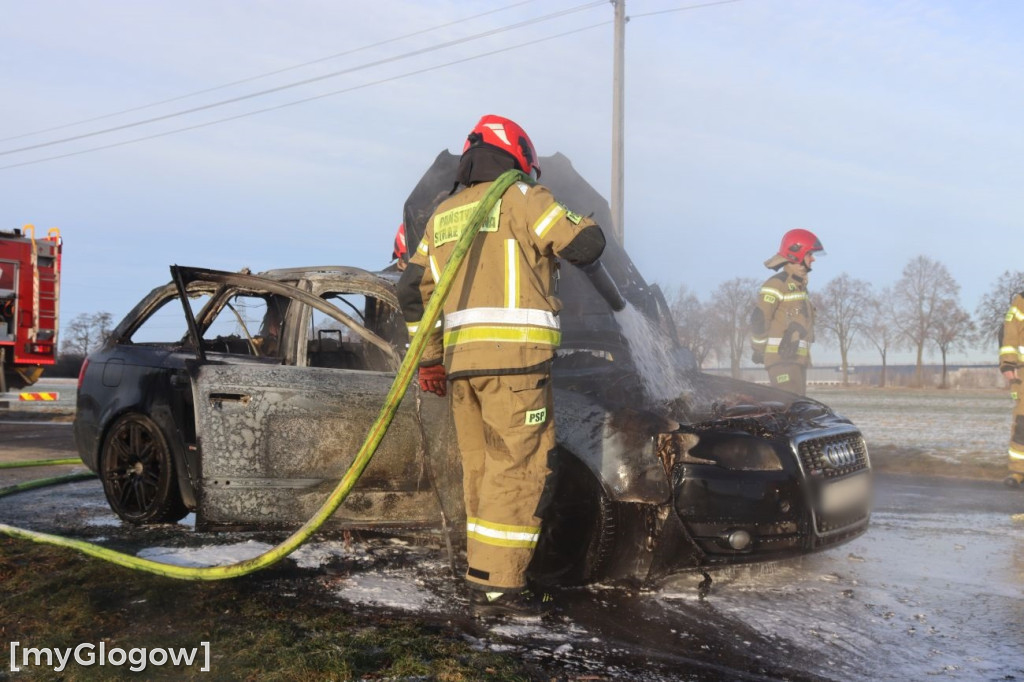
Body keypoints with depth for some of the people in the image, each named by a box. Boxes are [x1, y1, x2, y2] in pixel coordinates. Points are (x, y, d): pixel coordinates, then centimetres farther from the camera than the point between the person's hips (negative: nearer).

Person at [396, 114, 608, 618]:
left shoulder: (443, 214, 21)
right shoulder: (521, 199, 0)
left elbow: (413, 288, 19)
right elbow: (585, 246, -5)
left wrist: (428, 358, 22)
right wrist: (583, 225, 19)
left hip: (460, 359, 7)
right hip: (514, 356, -7)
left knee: (482, 469, 13)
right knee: (517, 469, -4)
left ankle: (486, 573, 18)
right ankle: (496, 585, -5)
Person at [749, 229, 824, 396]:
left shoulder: (800, 286, 22)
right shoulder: (776, 284, -9)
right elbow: (759, 318, -14)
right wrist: (758, 350, -10)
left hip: (797, 357, 10)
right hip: (781, 357, -10)